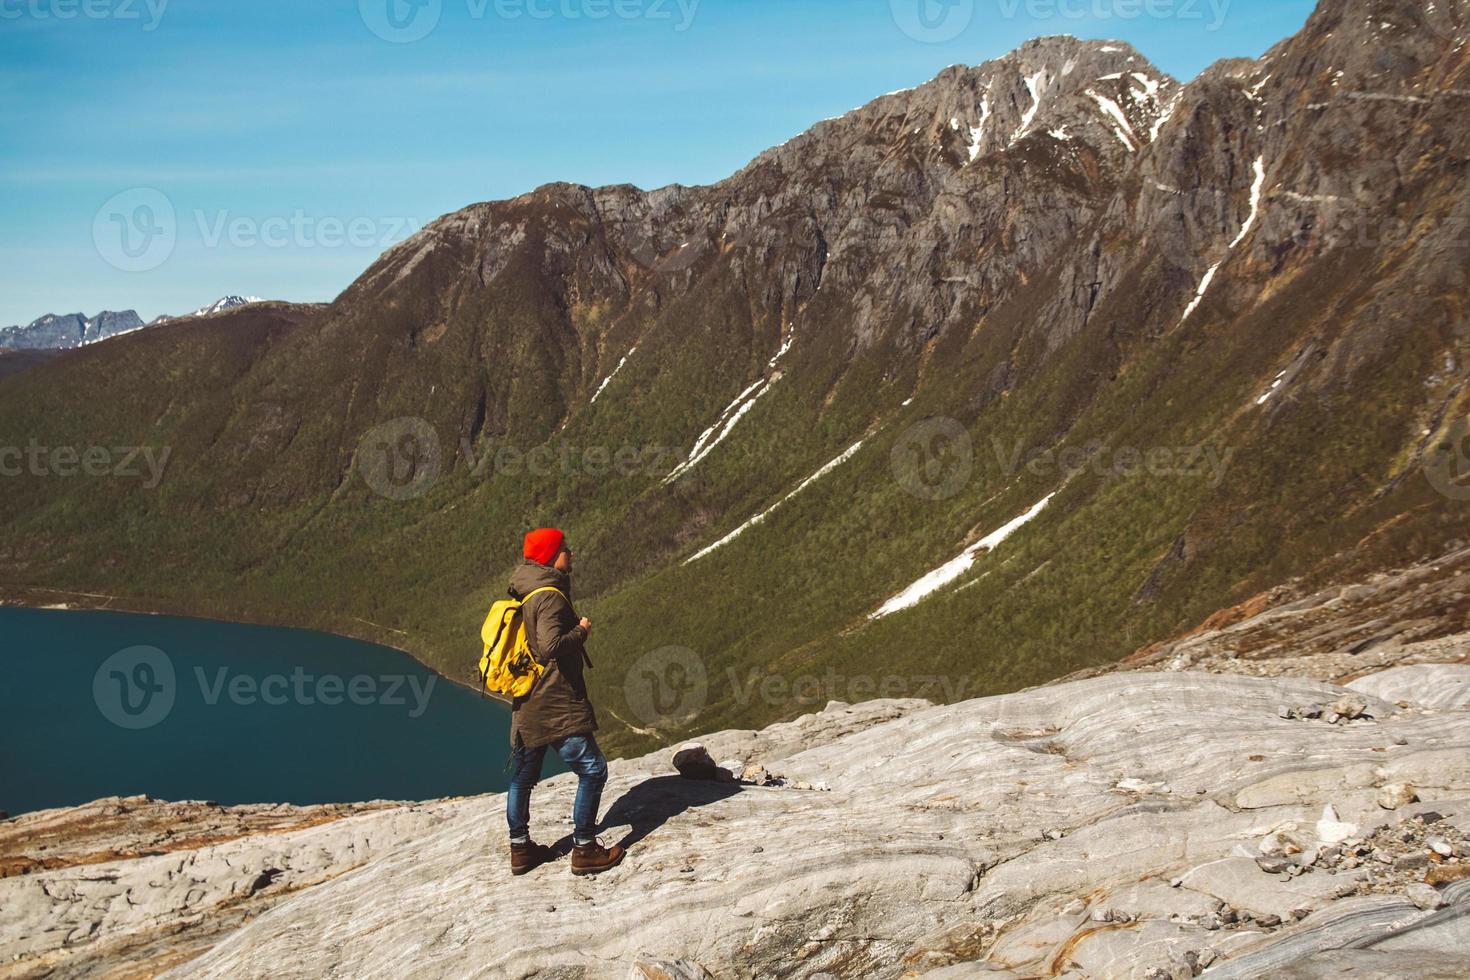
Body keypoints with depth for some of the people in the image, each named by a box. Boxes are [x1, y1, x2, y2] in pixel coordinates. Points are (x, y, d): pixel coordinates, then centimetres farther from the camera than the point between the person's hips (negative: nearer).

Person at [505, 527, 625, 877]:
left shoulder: (523, 595, 11)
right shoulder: (550, 596, -18)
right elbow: (551, 646, -29)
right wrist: (581, 631, -15)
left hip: (527, 704, 10)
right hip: (556, 706, -10)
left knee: (522, 776, 16)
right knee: (592, 770, -1)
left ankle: (520, 847, 27)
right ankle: (584, 850, 2)